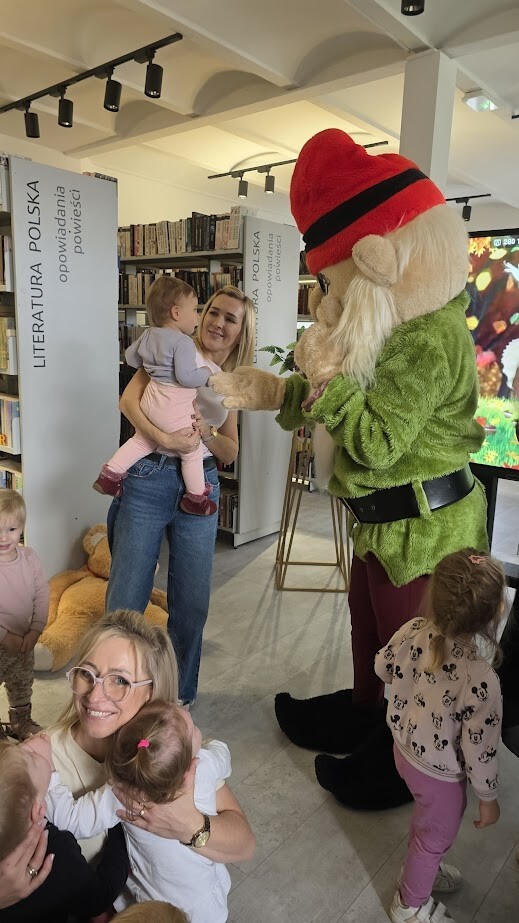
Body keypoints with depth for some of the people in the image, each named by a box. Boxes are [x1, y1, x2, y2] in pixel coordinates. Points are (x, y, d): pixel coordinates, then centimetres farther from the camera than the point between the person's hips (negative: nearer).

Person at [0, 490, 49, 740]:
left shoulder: (29, 558, -9)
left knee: (22, 686, 24)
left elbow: (42, 595, -3)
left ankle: (21, 721, 46)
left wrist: (35, 630, -11)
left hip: (24, 642, 5)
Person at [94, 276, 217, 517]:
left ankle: (110, 474, 23)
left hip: (150, 399, 8)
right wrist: (206, 373, -9)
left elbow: (130, 356, 20)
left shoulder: (149, 334, 6)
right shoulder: (183, 342, -20)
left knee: (141, 441, 26)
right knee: (193, 451, 8)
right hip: (173, 409, -8)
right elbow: (186, 377, -26)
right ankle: (195, 499, 20)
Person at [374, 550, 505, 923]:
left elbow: (383, 667, -3)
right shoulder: (481, 680, -39)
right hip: (440, 774, -5)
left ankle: (419, 869, 62)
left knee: (426, 817, 34)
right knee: (436, 836, 25)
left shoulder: (412, 631, -23)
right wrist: (488, 797, -6)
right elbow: (479, 750, -24)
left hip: (405, 748, 6)